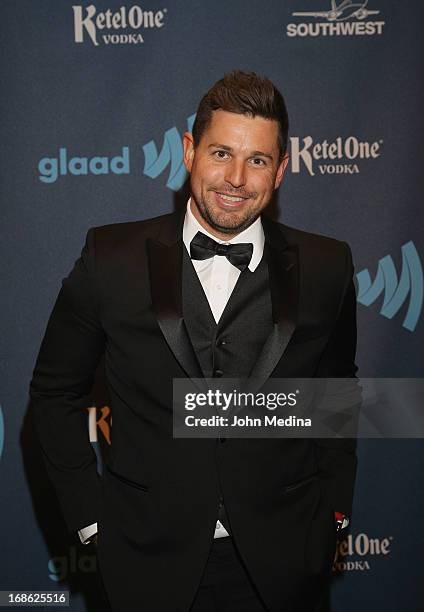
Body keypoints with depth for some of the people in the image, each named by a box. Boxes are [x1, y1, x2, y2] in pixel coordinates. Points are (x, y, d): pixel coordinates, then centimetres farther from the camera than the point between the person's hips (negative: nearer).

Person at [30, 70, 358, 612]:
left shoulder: (326, 268, -4)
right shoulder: (112, 257, -8)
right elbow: (55, 392, 1)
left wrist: (333, 508, 6)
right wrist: (89, 513, -2)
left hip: (280, 562, 1)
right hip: (152, 558, 0)